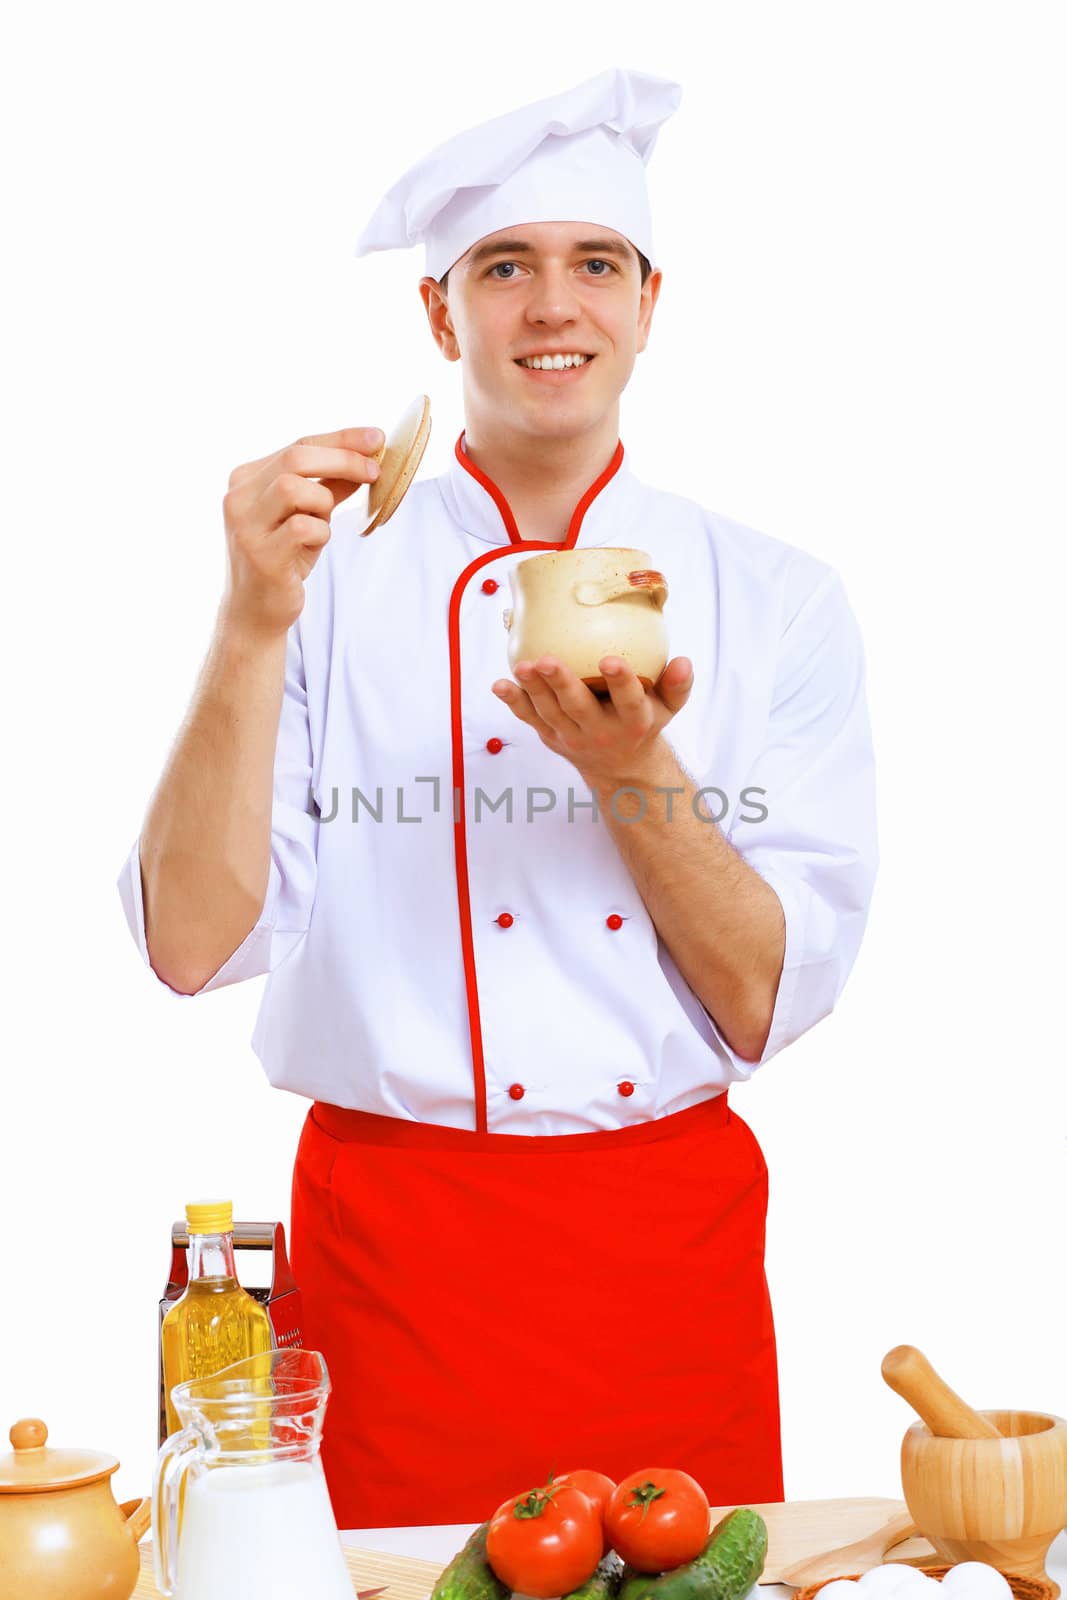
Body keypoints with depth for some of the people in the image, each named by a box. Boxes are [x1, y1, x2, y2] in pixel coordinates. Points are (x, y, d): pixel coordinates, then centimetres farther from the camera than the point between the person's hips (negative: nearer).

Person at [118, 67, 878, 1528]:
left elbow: (767, 1004, -4)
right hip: (398, 1231, -1)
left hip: (674, 1232, 2)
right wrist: (256, 627, -21)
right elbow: (192, 944, -11)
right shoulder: (331, 578, -2)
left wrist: (632, 769, -19)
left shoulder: (778, 598, 1)